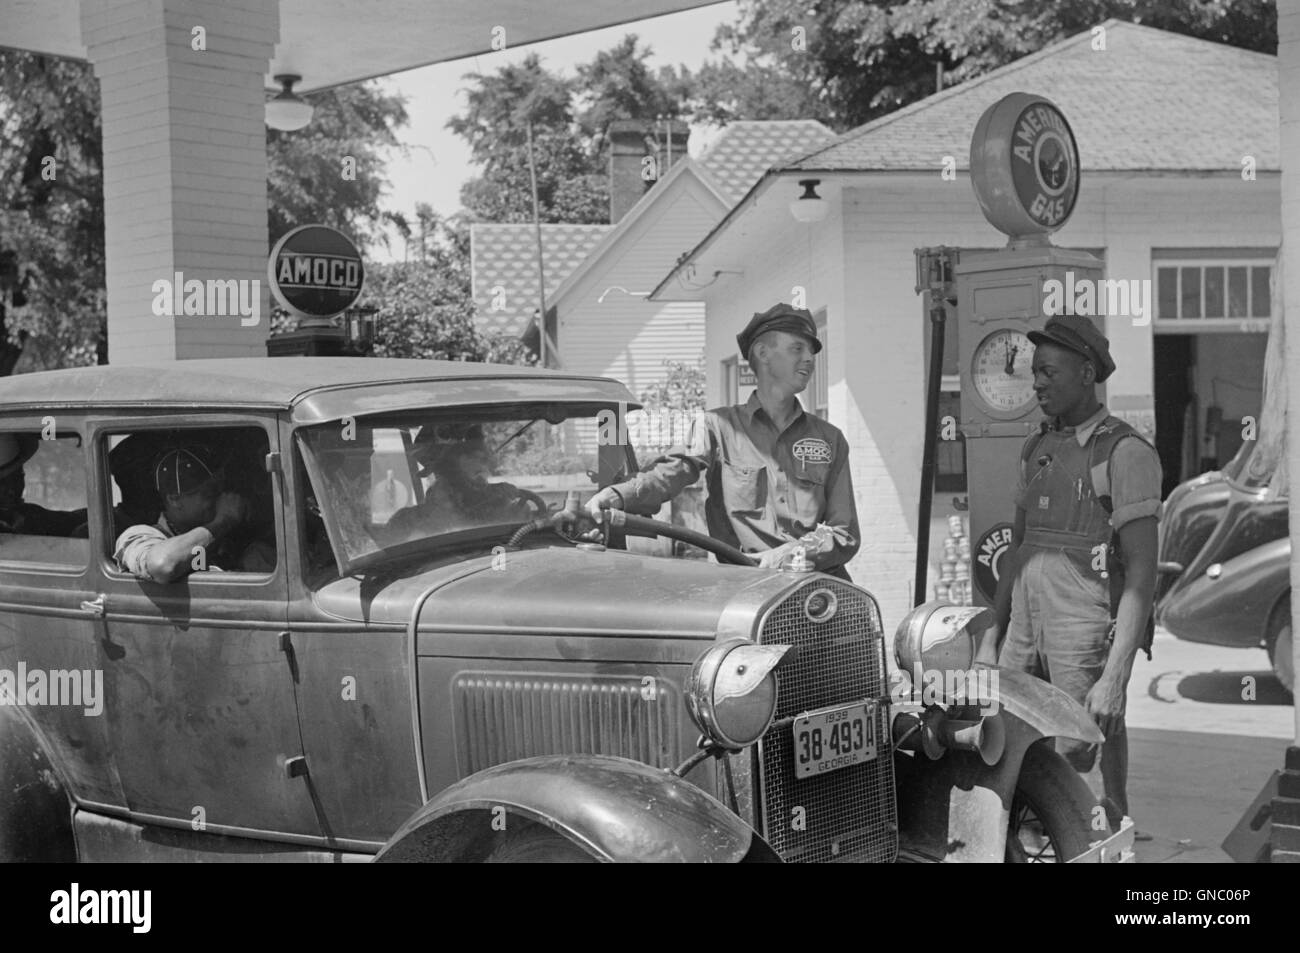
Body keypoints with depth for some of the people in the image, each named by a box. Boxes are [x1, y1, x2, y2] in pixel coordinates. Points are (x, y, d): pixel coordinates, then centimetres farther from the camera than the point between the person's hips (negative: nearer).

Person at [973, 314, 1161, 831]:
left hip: (1087, 634, -6)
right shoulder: (1037, 448, 15)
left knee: (1075, 773, -5)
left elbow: (1141, 574, -13)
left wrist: (1115, 678, -19)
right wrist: (991, 634, 17)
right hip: (1026, 632, 6)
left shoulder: (1125, 452, -7)